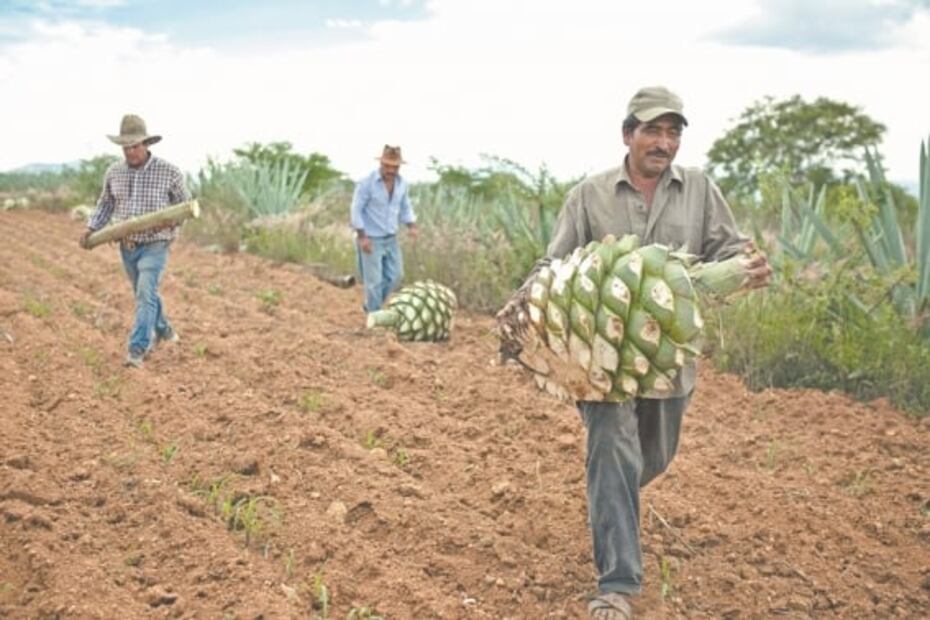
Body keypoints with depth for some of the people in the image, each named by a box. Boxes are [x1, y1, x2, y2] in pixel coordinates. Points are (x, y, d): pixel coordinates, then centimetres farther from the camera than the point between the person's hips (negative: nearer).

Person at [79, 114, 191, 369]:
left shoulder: (169, 172, -11)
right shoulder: (113, 173, 0)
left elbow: (184, 203, 0)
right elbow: (105, 203, 15)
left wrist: (171, 220, -19)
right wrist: (91, 228, 3)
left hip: (155, 245, -5)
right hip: (127, 245, 5)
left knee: (146, 295, -16)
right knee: (144, 294, 18)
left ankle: (137, 350, -17)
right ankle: (163, 331, 41)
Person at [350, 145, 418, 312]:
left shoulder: (402, 183, 0)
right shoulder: (366, 183, -17)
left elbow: (405, 207, 12)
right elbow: (356, 210, -15)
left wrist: (411, 226, -5)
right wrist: (362, 237, -19)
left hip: (391, 239, 6)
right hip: (371, 239, -6)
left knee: (395, 276, 10)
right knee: (374, 280, -1)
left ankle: (371, 305, 30)